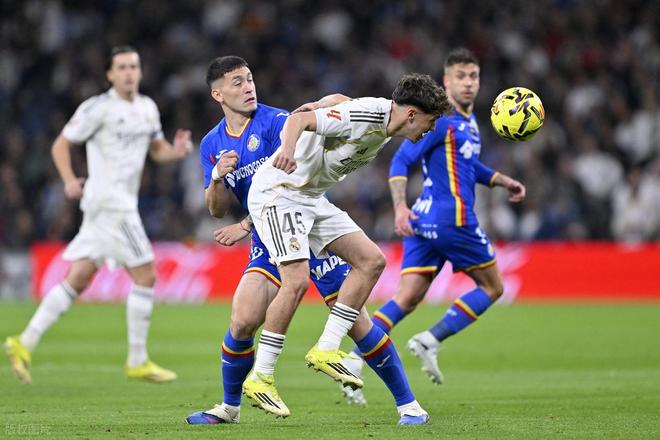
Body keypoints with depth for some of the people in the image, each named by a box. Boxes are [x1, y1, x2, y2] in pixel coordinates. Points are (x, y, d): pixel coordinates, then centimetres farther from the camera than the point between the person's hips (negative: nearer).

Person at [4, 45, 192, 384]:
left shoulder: (148, 108, 14)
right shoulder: (98, 108, -9)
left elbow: (157, 149, 25)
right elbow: (61, 144, -6)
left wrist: (175, 150, 2)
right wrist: (69, 180, -22)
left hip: (124, 203, 8)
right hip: (108, 201, -8)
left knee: (78, 280, 6)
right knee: (145, 276, -6)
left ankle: (25, 343, 7)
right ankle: (137, 362, 2)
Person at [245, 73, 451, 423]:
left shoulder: (384, 131, 7)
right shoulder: (366, 114, -22)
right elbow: (299, 119, -33)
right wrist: (287, 149, -55)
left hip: (311, 197, 10)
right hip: (277, 192, -10)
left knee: (371, 260, 1)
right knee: (296, 280, -21)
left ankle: (325, 349, 1)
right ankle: (260, 377, -13)